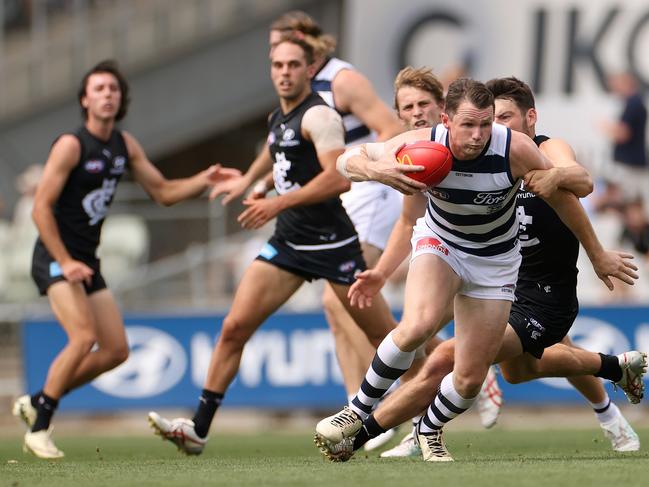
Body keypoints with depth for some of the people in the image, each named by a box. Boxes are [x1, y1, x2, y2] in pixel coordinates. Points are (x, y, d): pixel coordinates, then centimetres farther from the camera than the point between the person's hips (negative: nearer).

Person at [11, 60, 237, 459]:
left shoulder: (125, 145, 8)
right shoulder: (71, 145, -14)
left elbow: (163, 191, 13)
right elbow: (41, 207, -16)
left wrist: (203, 181, -5)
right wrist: (65, 262, -21)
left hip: (86, 261, 8)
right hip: (55, 259, -8)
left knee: (116, 350, 4)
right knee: (84, 337, -24)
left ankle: (37, 402, 16)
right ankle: (39, 429, -15)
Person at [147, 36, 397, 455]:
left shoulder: (318, 116, -13)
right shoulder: (278, 119, 13)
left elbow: (339, 178, -26)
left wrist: (279, 203, -26)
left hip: (331, 244, -7)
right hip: (288, 243, 7)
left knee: (384, 334, 2)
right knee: (235, 328, -5)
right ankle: (199, 429, -3)